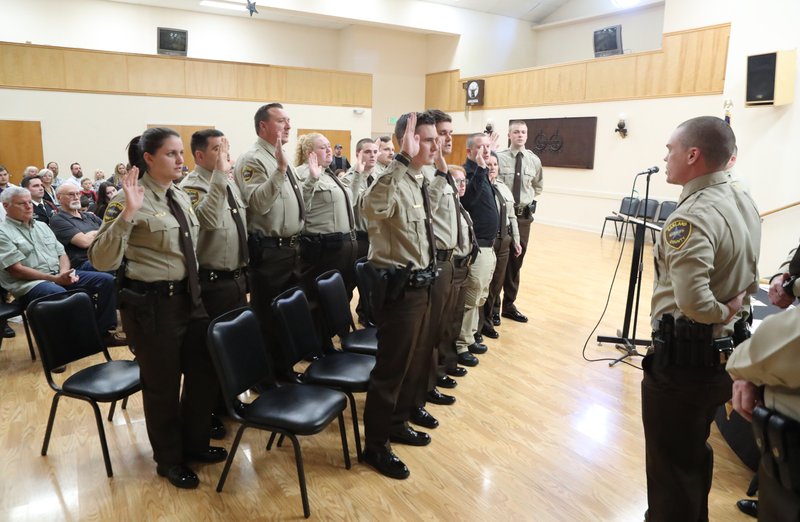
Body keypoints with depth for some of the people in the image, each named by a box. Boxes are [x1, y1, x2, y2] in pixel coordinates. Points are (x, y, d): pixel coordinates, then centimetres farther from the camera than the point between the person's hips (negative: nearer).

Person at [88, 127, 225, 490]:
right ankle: (169, 460, 31)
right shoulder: (132, 199, -14)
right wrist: (126, 213, -30)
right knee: (162, 384, 9)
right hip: (150, 303, -7)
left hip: (187, 296, 7)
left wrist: (196, 287, 21)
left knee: (204, 372, 15)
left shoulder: (181, 197, 8)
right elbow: (101, 260, -21)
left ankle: (194, 443, 38)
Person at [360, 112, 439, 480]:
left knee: (415, 362, 21)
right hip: (398, 287, -9)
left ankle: (397, 423, 42)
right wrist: (402, 159, -44)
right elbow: (372, 208, -45)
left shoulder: (419, 181, 10)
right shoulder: (395, 181, -19)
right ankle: (375, 446, 21)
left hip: (418, 284, 10)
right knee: (392, 366, 2)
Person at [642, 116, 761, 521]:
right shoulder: (743, 201, 5)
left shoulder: (693, 216, -24)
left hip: (684, 357, -9)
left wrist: (721, 313, -15)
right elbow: (747, 277, 16)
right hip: (726, 352, 9)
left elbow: (692, 302, -34)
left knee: (671, 464, 9)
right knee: (694, 453, 25)